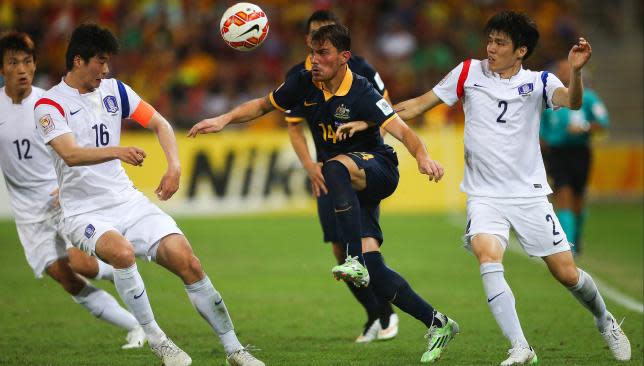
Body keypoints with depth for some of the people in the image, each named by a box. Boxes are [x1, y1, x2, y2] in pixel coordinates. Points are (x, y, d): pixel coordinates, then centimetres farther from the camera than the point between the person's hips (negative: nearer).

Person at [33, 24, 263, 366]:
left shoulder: (114, 90, 7)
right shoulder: (50, 104, -10)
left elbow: (159, 123, 14)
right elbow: (70, 154, -26)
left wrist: (174, 165, -4)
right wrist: (117, 152, -43)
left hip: (128, 201, 5)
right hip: (84, 212, -5)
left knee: (186, 261, -12)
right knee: (122, 251, -36)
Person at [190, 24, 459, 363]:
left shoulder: (361, 93, -18)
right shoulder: (304, 84, -1)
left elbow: (401, 130, -28)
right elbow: (262, 105, 14)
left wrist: (423, 157, -47)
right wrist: (224, 119, 1)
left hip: (377, 169, -6)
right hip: (348, 188, 6)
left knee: (335, 168, -41)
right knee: (373, 270, -8)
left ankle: (355, 260, -46)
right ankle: (437, 323, 6)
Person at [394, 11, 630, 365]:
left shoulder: (537, 82, -2)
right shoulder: (469, 73, 2)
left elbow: (571, 101, -22)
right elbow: (420, 104, 8)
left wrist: (575, 70, -42)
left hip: (530, 194, 0)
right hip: (484, 196, 0)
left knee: (566, 273, 1)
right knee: (488, 257, -27)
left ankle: (605, 321, 33)